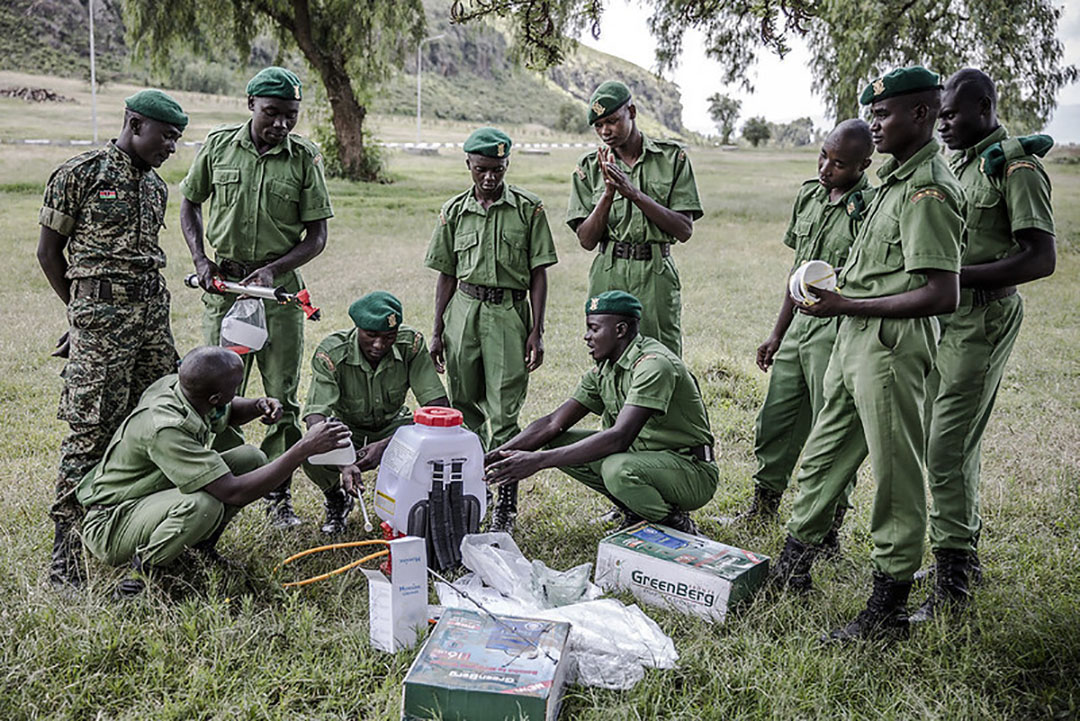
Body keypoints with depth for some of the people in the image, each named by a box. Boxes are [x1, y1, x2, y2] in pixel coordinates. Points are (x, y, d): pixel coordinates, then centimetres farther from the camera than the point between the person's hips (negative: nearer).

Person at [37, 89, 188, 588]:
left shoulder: (156, 186, 15)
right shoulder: (79, 174, -5)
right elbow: (49, 252, 1)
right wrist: (84, 311, 7)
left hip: (153, 315, 7)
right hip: (100, 320, -7)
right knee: (91, 433, -5)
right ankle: (65, 557, 5)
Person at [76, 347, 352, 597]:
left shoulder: (176, 384, -10)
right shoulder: (165, 428, -35)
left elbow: (227, 413, 14)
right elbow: (234, 493, -38)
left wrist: (258, 406, -9)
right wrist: (304, 449, -37)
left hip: (158, 490, 9)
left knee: (251, 459, -6)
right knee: (203, 505, -39)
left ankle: (201, 544, 8)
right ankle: (143, 571, -12)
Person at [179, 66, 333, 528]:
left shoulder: (305, 157, -2)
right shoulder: (219, 145, 2)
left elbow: (316, 236, -1)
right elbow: (190, 204, 14)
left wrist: (273, 268, -16)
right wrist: (201, 260, -1)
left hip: (280, 284, -1)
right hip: (224, 283, 1)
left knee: (282, 397, 4)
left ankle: (278, 497, 16)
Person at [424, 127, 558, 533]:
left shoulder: (528, 208, 0)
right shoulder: (454, 210, 8)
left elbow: (538, 274, 1)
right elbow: (447, 274, 12)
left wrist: (536, 331, -5)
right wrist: (438, 331, 8)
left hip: (509, 311, -3)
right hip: (463, 309, 3)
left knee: (504, 413, -5)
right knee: (465, 407, 10)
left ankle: (507, 503, 5)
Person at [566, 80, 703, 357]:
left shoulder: (672, 157, 4)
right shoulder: (590, 165, 7)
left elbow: (684, 230, -3)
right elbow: (587, 240, 1)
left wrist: (634, 193, -12)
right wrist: (609, 192, -13)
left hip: (657, 275, -1)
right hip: (608, 276, 1)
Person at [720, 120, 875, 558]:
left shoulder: (872, 209, -13)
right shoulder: (808, 196, 9)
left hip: (840, 330, -7)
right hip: (800, 325, 7)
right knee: (774, 422, 15)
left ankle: (827, 534, 17)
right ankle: (762, 508, 35)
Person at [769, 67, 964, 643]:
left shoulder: (928, 190, -16)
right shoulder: (894, 178, 14)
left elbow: (943, 294, -24)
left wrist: (847, 305, -21)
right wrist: (836, 291, 9)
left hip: (891, 346, -10)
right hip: (854, 340, 10)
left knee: (895, 474, 0)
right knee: (824, 453, 17)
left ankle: (889, 607, 13)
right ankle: (792, 568, 31)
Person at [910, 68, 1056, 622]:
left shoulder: (1016, 165, -11)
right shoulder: (959, 162, 15)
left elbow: (1041, 259, -18)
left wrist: (957, 275, -22)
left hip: (983, 319, -9)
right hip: (948, 316, 9)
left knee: (947, 448, -11)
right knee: (957, 441, 16)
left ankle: (951, 582, -3)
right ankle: (965, 549, 31)